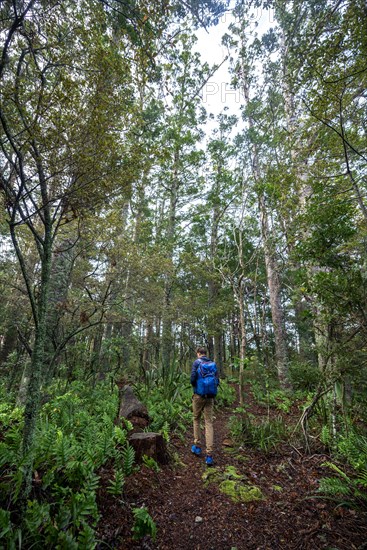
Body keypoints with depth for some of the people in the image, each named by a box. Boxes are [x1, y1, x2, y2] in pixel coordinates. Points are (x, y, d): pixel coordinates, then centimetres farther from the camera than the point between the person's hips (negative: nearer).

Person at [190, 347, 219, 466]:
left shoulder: (196, 362, -6)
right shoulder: (213, 364, 6)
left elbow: (193, 378, -15)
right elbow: (217, 381, 5)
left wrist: (194, 386, 6)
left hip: (198, 395, -3)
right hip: (210, 397, 3)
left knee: (196, 420, 18)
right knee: (209, 423, 3)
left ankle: (197, 447, 26)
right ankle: (209, 455, -1)